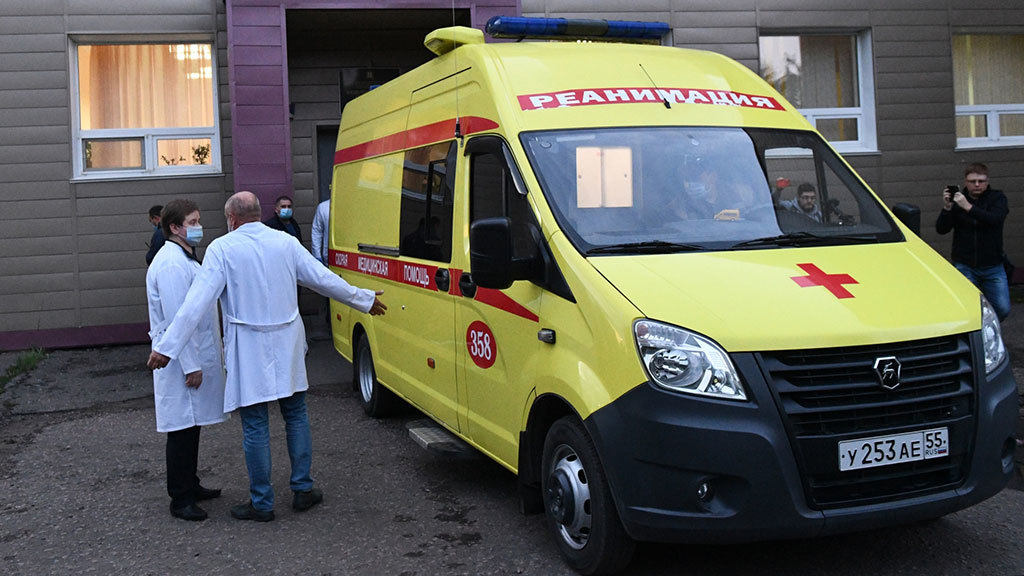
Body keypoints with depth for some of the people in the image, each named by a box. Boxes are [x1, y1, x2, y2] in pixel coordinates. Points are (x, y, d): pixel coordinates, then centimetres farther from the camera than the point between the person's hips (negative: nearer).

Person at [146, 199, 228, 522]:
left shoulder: (185, 259, 17)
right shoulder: (172, 264, -18)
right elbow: (176, 319, -22)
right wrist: (191, 366, -21)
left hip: (195, 356, 10)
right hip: (182, 359, -10)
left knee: (191, 427, 17)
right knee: (182, 430, -4)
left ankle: (190, 487, 28)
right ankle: (180, 500, 3)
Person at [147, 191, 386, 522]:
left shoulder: (222, 249, -8)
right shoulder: (286, 243, 2)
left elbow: (196, 302, -14)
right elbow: (325, 280, 7)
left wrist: (167, 346, -12)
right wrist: (365, 299, 20)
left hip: (249, 350, -3)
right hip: (287, 345, 4)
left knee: (255, 425, 3)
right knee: (296, 414, 16)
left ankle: (262, 503, 12)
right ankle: (302, 490, 23)